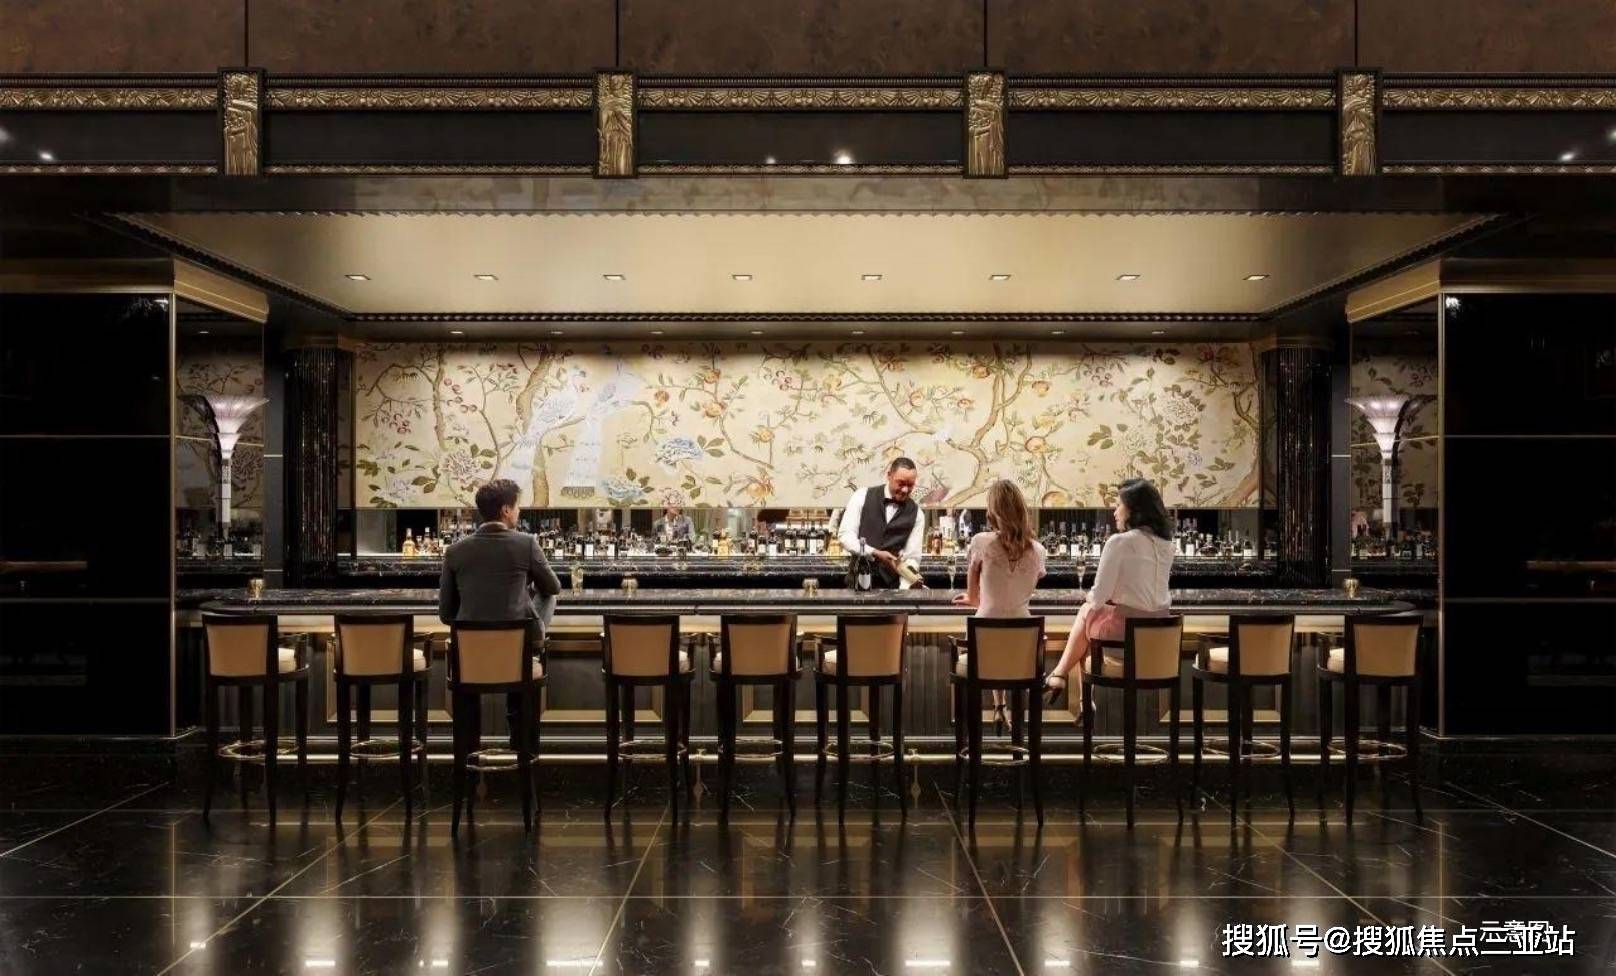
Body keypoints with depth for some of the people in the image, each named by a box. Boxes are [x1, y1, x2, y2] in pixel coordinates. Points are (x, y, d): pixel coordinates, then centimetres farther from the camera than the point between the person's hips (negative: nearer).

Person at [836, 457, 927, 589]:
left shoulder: (916, 514, 2)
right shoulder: (862, 497, -2)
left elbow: (912, 557, -1)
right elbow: (845, 535, -7)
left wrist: (904, 589, -18)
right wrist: (875, 553, -20)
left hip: (892, 584, 1)